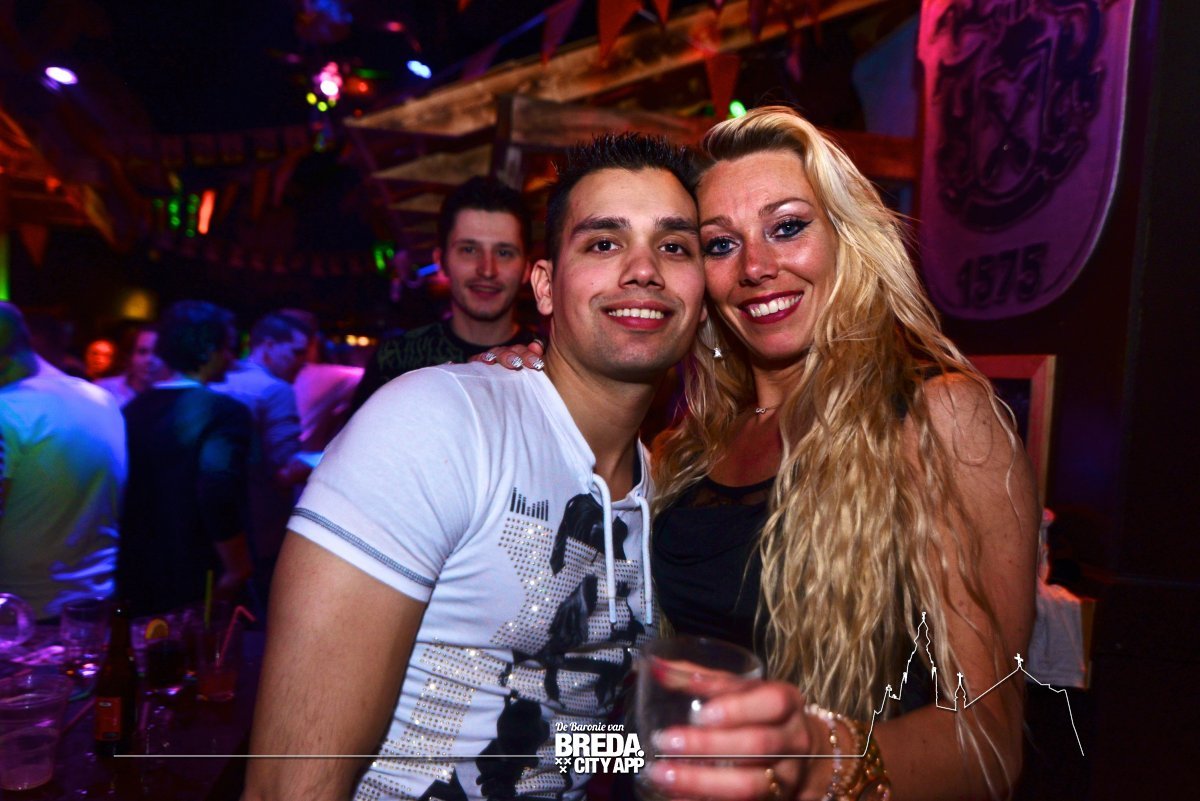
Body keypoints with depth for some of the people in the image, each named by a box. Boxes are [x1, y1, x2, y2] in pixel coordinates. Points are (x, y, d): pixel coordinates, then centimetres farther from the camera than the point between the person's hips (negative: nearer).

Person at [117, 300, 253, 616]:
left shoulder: (132, 409, 5)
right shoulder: (224, 412, -16)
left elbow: (124, 495, 10)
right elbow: (221, 499, -26)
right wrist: (237, 571, -14)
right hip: (201, 587, -7)